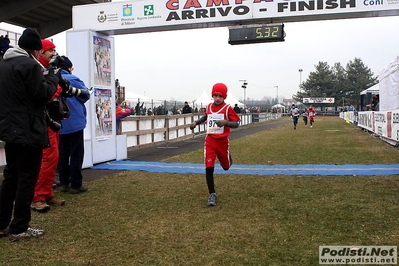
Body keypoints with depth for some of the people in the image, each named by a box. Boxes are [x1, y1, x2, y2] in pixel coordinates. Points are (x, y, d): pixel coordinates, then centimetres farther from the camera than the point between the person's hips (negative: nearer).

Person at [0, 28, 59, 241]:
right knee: (27, 179, -1)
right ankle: (19, 228, 5)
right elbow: (43, 94, -16)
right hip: (28, 132, -9)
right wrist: (53, 77, -1)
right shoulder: (29, 64, -14)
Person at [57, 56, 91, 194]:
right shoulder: (72, 79, -10)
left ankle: (64, 183, 16)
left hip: (59, 124, 6)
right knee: (76, 154, -1)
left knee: (62, 154, 12)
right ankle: (76, 184, 1)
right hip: (74, 122, -6)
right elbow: (86, 95, -1)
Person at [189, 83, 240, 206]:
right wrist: (196, 122, 15)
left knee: (226, 167, 16)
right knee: (209, 168, -10)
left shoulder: (228, 108, -8)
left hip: (222, 141, -2)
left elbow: (236, 124, -11)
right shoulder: (209, 107, 5)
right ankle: (212, 195, 2)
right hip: (210, 140, 2)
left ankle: (228, 157, 54)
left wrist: (225, 122, -29)